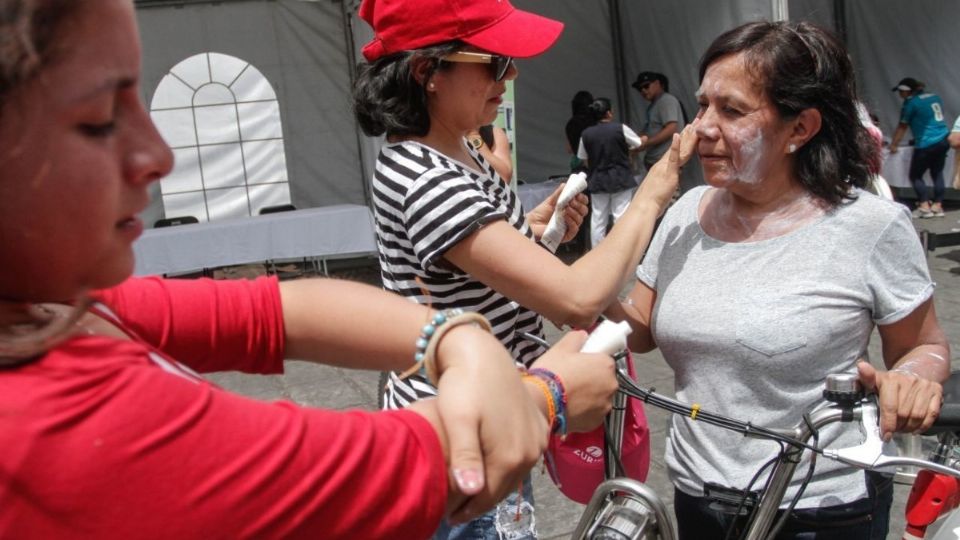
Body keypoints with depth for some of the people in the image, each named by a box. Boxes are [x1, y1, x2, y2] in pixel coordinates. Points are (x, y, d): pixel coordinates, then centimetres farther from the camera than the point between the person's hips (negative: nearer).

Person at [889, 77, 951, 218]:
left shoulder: (911, 102, -7)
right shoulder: (935, 97, 13)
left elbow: (902, 126, -1)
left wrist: (894, 145, 8)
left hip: (927, 144, -7)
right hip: (943, 140, 7)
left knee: (915, 175, 4)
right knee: (937, 173, 15)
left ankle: (925, 206, -3)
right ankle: (938, 206, 15)